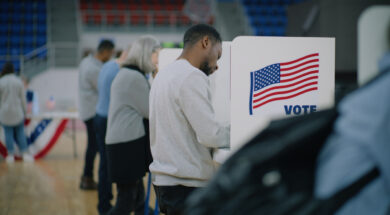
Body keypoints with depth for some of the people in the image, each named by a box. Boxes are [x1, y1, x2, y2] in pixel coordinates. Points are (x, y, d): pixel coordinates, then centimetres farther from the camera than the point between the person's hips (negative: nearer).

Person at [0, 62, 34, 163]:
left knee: (8, 133, 7)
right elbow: (22, 98, -3)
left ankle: (11, 156, 10)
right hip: (17, 111, 1)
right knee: (20, 133, 9)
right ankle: (25, 155, 5)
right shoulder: (19, 81, -6)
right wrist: (25, 111, 7)